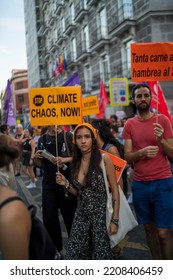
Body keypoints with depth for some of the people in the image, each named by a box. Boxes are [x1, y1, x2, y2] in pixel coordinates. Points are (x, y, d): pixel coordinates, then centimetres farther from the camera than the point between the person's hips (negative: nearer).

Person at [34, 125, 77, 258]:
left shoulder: (68, 137, -9)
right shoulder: (42, 139, 4)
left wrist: (66, 159, -23)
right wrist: (37, 157, -6)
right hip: (48, 185, 4)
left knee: (71, 217, 10)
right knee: (49, 219, 10)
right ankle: (56, 250, 29)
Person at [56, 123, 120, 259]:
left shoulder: (104, 159, -12)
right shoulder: (76, 162, 3)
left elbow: (115, 190, -9)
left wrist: (115, 220, -11)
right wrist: (66, 184, -7)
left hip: (101, 215, -4)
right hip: (81, 215, 5)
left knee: (102, 254, 5)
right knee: (75, 254, 9)